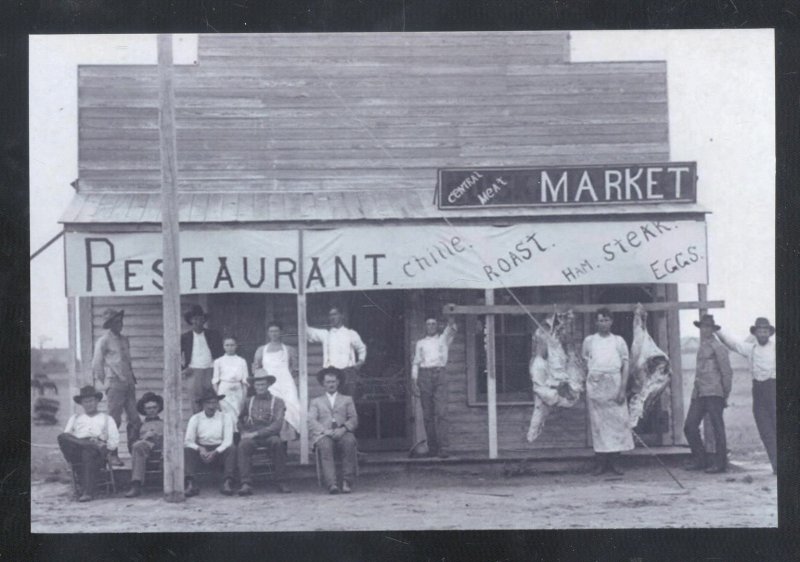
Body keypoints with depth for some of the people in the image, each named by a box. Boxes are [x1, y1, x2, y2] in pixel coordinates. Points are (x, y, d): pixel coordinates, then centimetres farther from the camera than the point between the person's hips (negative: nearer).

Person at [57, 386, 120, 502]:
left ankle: (87, 492, -48)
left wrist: (102, 446, -8)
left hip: (98, 452, -2)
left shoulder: (106, 419, 28)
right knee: (62, 437, -29)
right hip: (76, 452, 2)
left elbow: (114, 441, 15)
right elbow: (66, 436, 16)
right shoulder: (74, 418, 34)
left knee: (88, 453, -41)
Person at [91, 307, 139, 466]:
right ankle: (112, 455, -2)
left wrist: (131, 377, 15)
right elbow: (96, 365, -3)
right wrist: (106, 382, 1)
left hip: (128, 384, 7)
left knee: (134, 420, 5)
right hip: (115, 385, -7)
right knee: (114, 421, -6)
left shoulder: (124, 340, 16)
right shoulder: (104, 341, -5)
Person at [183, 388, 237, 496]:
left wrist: (215, 453, -23)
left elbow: (228, 441, -7)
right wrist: (200, 449, -23)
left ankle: (227, 483, -37)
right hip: (201, 450, 1)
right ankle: (191, 483, -38)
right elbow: (188, 441, -3)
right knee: (187, 450, -28)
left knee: (232, 448, -31)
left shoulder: (225, 417, 3)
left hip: (220, 450, -1)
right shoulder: (195, 419, 6)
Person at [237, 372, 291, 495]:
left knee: (277, 442, -36)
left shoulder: (277, 402, 8)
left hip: (269, 435, -1)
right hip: (251, 436, 2)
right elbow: (240, 421, 24)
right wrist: (243, 433, -1)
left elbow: (277, 425, -5)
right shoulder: (249, 402, 18)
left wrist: (256, 433, -14)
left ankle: (280, 482, -28)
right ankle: (246, 484, -37)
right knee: (243, 444, -33)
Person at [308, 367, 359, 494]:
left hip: (342, 434, 0)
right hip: (323, 435, 0)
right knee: (325, 445, -37)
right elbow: (311, 421, 9)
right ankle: (331, 484, -48)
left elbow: (353, 420, 12)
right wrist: (325, 431, -12)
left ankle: (347, 482, -38)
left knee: (350, 441, -36)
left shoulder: (347, 400, 27)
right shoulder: (316, 402, 26)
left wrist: (343, 429, -11)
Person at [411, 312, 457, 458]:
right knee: (428, 414, -2)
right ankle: (432, 447, -1)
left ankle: (443, 448, -19)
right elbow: (416, 362, 16)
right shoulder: (420, 343, 20)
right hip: (424, 374, 2)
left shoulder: (443, 339, 15)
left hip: (440, 374, -2)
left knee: (441, 412, -13)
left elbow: (451, 330, -5)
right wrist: (414, 380, 3)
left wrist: (451, 323, -27)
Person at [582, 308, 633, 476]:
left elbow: (625, 366, 5)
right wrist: (584, 386, 2)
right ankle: (600, 462, 2)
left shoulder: (618, 341, 8)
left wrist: (622, 389, -5)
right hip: (595, 384, 0)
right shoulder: (589, 341, 11)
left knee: (617, 421, -4)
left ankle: (615, 461, 2)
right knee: (597, 423, -1)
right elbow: (585, 363, 12)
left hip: (614, 383, 0)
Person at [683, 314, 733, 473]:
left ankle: (720, 462, 1)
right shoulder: (701, 348, 22)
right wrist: (696, 390, 17)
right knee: (690, 427, 3)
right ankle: (699, 459, 13)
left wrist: (725, 394, -6)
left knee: (717, 427, -4)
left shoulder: (717, 347, -2)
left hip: (714, 393, -8)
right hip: (698, 394, 8)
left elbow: (727, 372, -4)